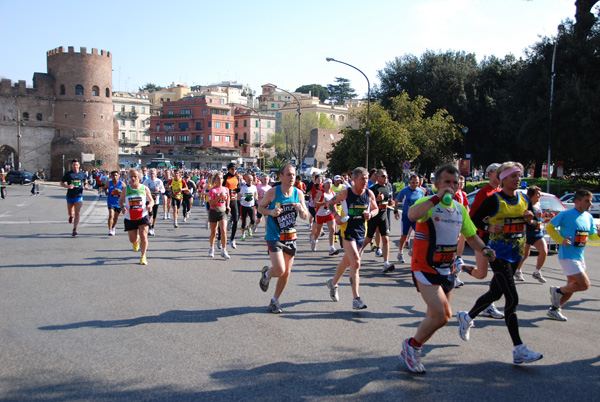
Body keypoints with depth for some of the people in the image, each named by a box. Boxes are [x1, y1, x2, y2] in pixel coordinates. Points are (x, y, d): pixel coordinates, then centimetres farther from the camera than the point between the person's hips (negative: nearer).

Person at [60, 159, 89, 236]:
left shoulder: (82, 174, 2)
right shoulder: (68, 174, -4)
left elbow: (85, 179, 23)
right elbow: (61, 183, 0)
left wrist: (85, 185, 2)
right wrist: (67, 186, -20)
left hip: (79, 196, -1)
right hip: (70, 196, 1)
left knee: (77, 213, -11)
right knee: (70, 213, 15)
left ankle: (74, 229, -8)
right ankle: (71, 216, 53)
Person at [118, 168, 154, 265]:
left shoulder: (145, 188, -1)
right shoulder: (126, 189, -1)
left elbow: (151, 200, 8)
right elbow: (120, 201, 9)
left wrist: (150, 205, -16)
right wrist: (122, 207, -14)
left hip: (143, 217, -1)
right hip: (130, 218, 1)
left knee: (143, 236, -12)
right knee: (132, 239, 6)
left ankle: (143, 257, 6)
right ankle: (136, 240, 46)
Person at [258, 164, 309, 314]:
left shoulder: (298, 193, 0)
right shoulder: (273, 192, -10)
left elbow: (305, 217, 7)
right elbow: (260, 207, 2)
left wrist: (301, 209, -16)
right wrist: (271, 212, -17)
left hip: (290, 238, 4)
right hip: (274, 237, -4)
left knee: (286, 272, 9)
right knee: (279, 270, -17)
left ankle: (275, 300, 29)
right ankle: (266, 274, 20)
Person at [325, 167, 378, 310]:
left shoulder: (369, 194, -1)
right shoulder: (345, 193, -11)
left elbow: (375, 209, 13)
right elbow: (330, 203, 4)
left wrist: (370, 214, -10)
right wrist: (336, 215, -12)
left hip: (361, 232, 5)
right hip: (347, 231, -5)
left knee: (347, 261, 20)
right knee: (356, 262, -17)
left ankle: (333, 283, 47)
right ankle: (356, 299, -14)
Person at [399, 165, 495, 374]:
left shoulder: (460, 209, 10)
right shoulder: (428, 203, -13)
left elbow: (471, 235, 18)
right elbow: (412, 215, -36)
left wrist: (484, 249, -1)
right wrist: (438, 197, -36)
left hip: (447, 270, 8)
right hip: (425, 268, -8)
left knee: (442, 317, 13)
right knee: (439, 314, -16)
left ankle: (411, 349, 33)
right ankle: (412, 345, 10)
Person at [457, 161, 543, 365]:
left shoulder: (524, 199, 7)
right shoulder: (494, 200, -10)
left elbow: (535, 224, 16)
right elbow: (474, 220, -6)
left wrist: (530, 220, -6)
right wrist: (489, 227, -22)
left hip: (516, 254, 7)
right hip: (499, 254, -7)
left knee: (495, 293, 17)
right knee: (512, 299, -12)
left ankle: (466, 317, 41)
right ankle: (519, 350, -8)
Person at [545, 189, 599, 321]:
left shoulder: (589, 217, 10)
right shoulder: (566, 214, -11)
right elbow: (549, 227, -6)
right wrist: (561, 240, -17)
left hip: (580, 257, 8)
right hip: (567, 256, -8)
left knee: (572, 287, 13)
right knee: (584, 284, -15)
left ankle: (554, 309, 26)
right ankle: (557, 291, 7)